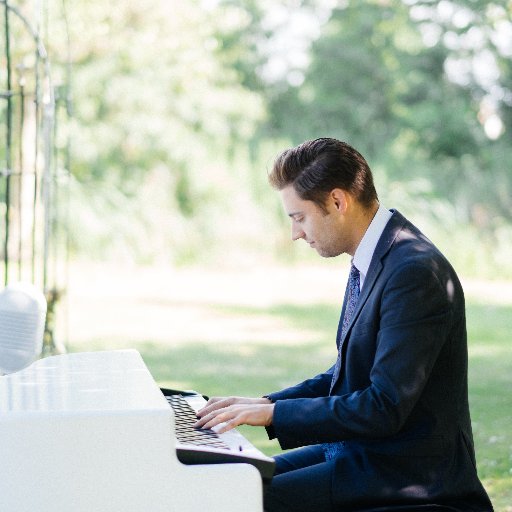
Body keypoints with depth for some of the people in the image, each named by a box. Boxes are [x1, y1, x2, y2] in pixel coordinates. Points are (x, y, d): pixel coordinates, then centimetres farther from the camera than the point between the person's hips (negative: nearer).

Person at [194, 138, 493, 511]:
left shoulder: (415, 271, -21)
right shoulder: (370, 262, 10)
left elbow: (385, 408, -24)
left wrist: (274, 413, -18)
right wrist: (265, 403, 7)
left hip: (405, 475, -9)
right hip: (359, 450, 9)